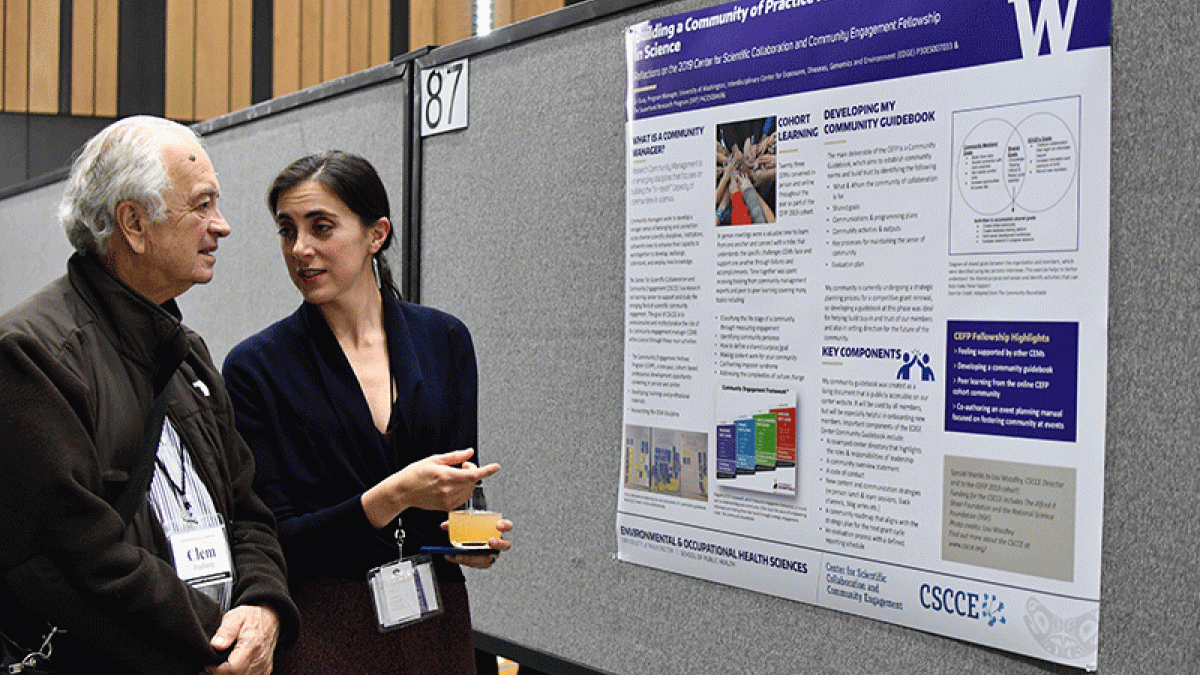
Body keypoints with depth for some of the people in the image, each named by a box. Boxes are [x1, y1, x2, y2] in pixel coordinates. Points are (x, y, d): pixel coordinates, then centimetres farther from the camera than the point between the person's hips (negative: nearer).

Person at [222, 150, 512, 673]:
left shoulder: (444, 339, 1)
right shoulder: (256, 366, -8)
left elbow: (461, 484, 7)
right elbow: (273, 540, -11)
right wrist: (393, 497, -24)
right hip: (322, 626, -3)